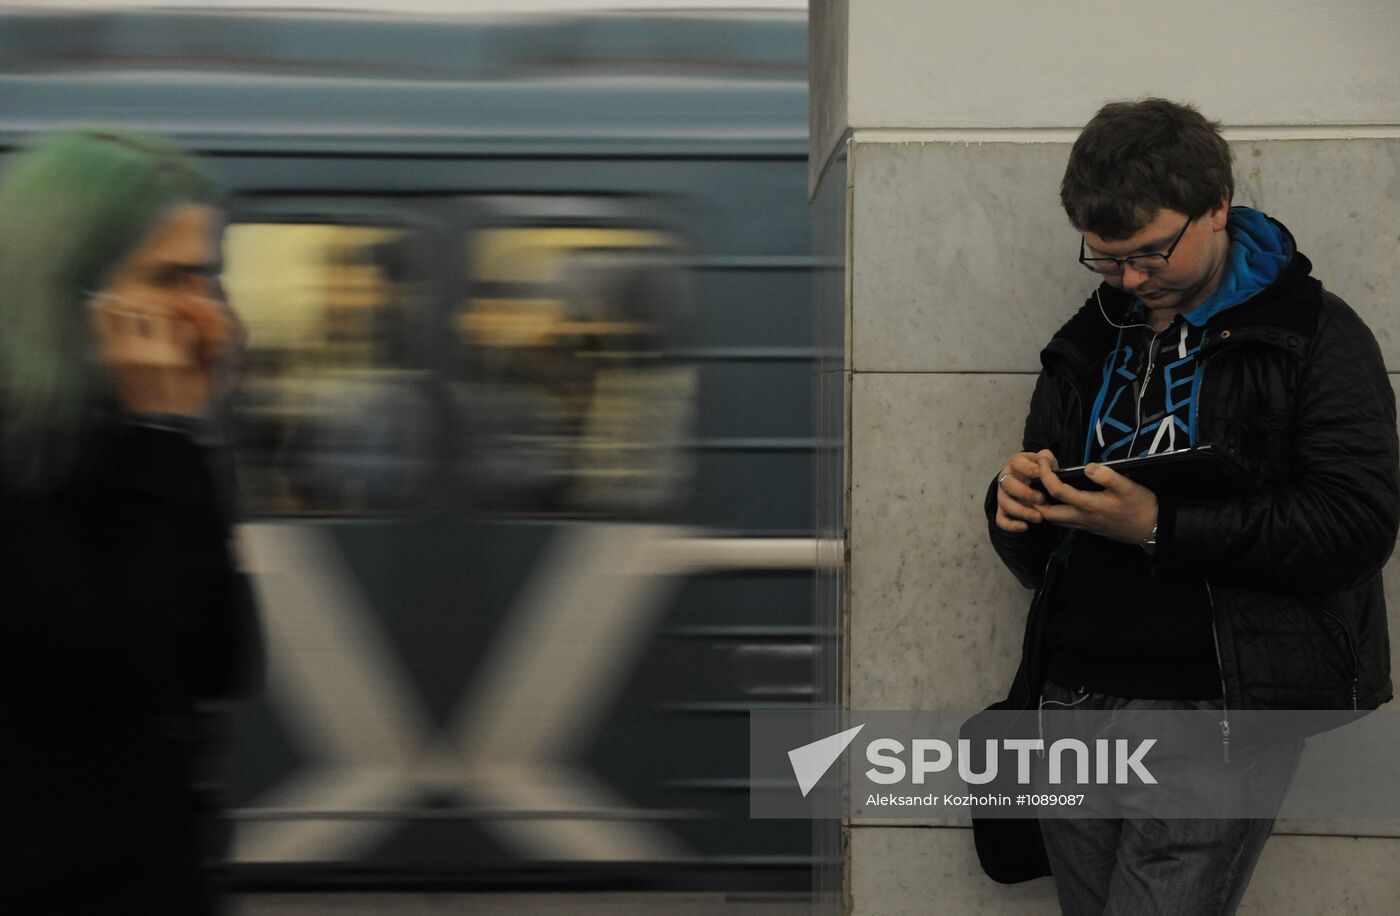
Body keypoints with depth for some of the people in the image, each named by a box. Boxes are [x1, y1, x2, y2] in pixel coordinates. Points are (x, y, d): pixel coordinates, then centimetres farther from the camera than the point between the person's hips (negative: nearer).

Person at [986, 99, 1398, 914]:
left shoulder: (1315, 336, -3)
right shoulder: (1090, 343, 15)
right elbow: (1036, 557, 21)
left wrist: (1161, 526, -21)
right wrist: (1019, 507, -4)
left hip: (1216, 711, -6)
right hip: (1074, 700, 6)